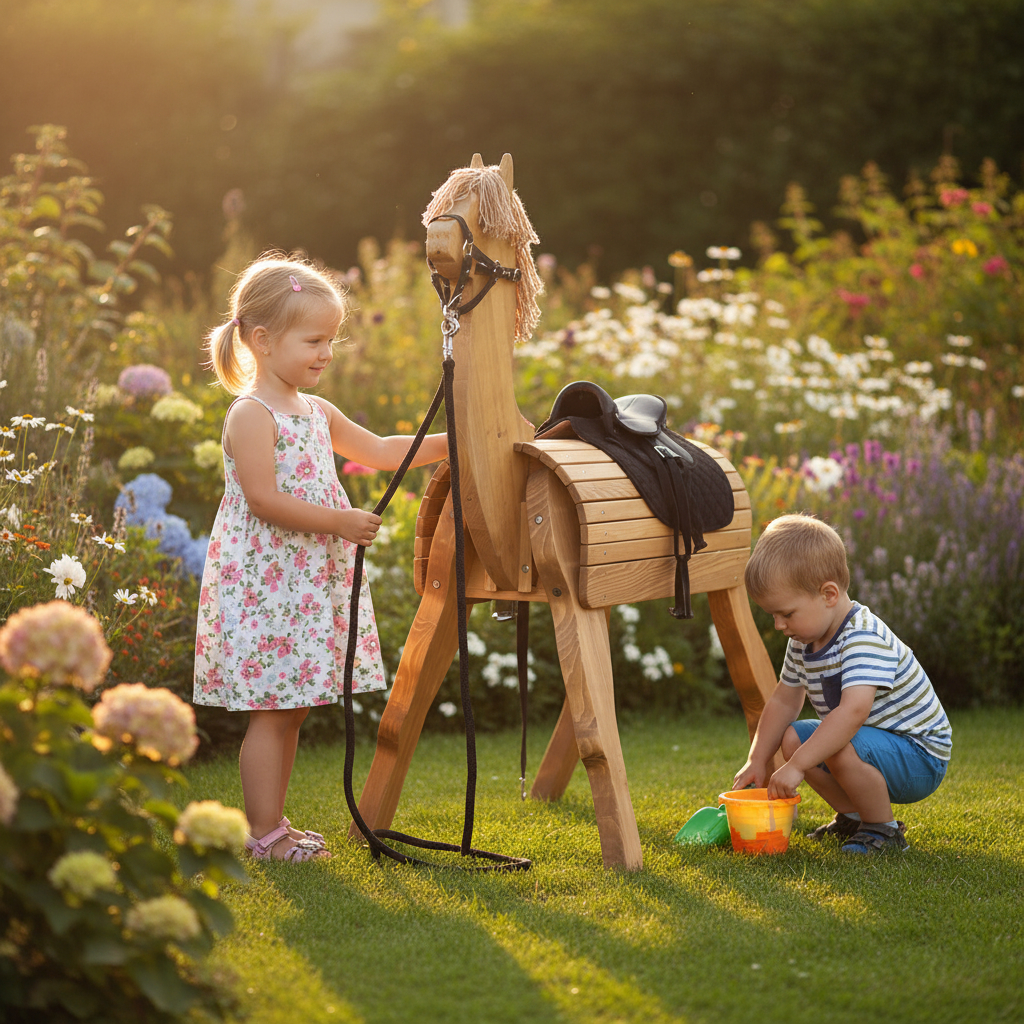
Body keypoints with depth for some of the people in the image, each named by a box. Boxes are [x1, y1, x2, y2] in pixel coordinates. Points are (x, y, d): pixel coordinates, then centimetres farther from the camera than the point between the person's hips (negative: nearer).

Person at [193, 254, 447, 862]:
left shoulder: (316, 411, 14)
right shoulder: (252, 414, -13)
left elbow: (376, 451, 23)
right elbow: (264, 499, -20)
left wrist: (444, 445, 14)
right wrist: (339, 522, -20)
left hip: (310, 580, 9)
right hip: (265, 581, -9)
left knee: (292, 708, 12)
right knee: (273, 711, -5)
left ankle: (273, 822, 21)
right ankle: (264, 832, 3)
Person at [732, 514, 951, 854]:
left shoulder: (864, 638, -29)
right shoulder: (804, 640, 0)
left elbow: (853, 711, -42)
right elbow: (783, 701, 12)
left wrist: (796, 766, -41)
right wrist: (757, 761, 4)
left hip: (920, 759, -9)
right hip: (870, 741, 9)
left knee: (845, 749, -33)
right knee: (793, 738, 3)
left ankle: (884, 831, -9)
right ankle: (853, 816, 14)